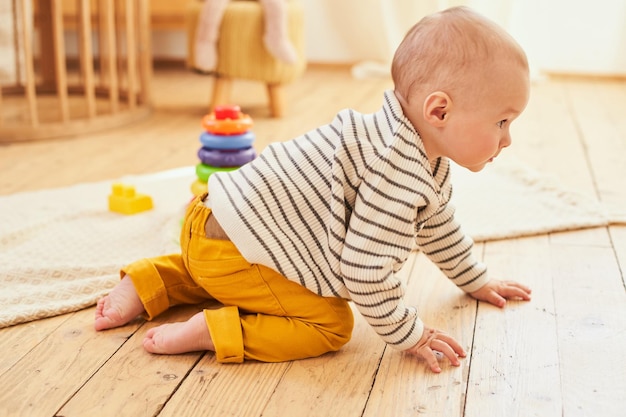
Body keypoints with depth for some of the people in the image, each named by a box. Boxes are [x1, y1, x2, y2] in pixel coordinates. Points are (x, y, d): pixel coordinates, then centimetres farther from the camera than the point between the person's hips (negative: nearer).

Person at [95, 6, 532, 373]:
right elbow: (366, 270, -28)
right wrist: (410, 335, -13)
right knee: (331, 325, -11)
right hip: (233, 245, -10)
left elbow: (438, 227, 27)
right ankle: (211, 332, -14)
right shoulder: (397, 172, -27)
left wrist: (477, 281, 37)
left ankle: (147, 285, 31)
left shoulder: (432, 168, 8)